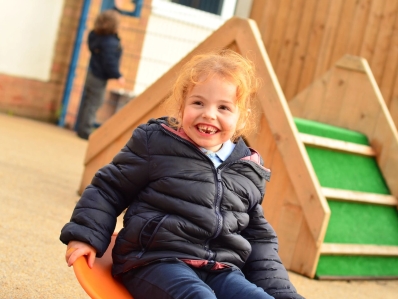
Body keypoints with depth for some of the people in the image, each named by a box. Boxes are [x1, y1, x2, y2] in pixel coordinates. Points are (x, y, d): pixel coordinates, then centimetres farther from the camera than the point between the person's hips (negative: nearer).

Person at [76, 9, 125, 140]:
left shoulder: (95, 35, 0)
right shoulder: (110, 43, -25)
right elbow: (109, 63, -25)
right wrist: (118, 76, -15)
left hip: (93, 72, 9)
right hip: (100, 77, -9)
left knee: (87, 101, 15)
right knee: (94, 103, -1)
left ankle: (81, 128, 24)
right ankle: (85, 130, 4)